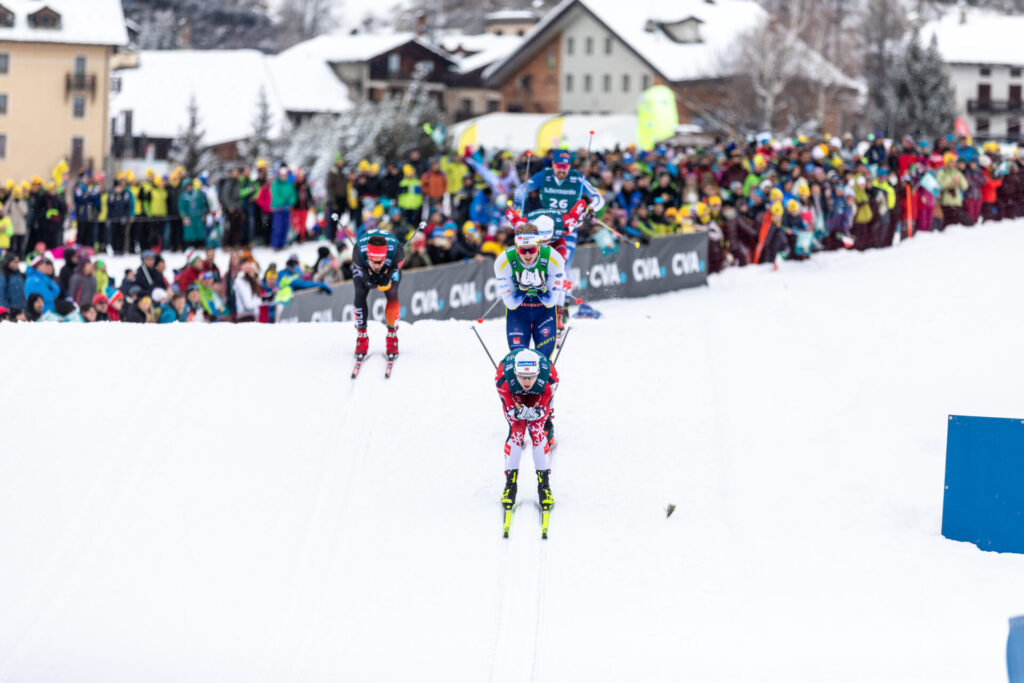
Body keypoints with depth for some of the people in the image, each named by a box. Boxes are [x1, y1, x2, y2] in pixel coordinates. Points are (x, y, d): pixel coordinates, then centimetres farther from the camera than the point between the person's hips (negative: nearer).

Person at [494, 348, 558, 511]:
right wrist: (519, 412, -41)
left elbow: (544, 408, -23)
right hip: (513, 396, 0)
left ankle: (544, 484, -7)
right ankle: (510, 483, -6)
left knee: (537, 432, -16)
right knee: (516, 432, -17)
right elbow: (509, 407, -25)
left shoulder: (549, 377, -39)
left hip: (538, 397, 0)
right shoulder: (503, 377, -40)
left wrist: (537, 412, -39)